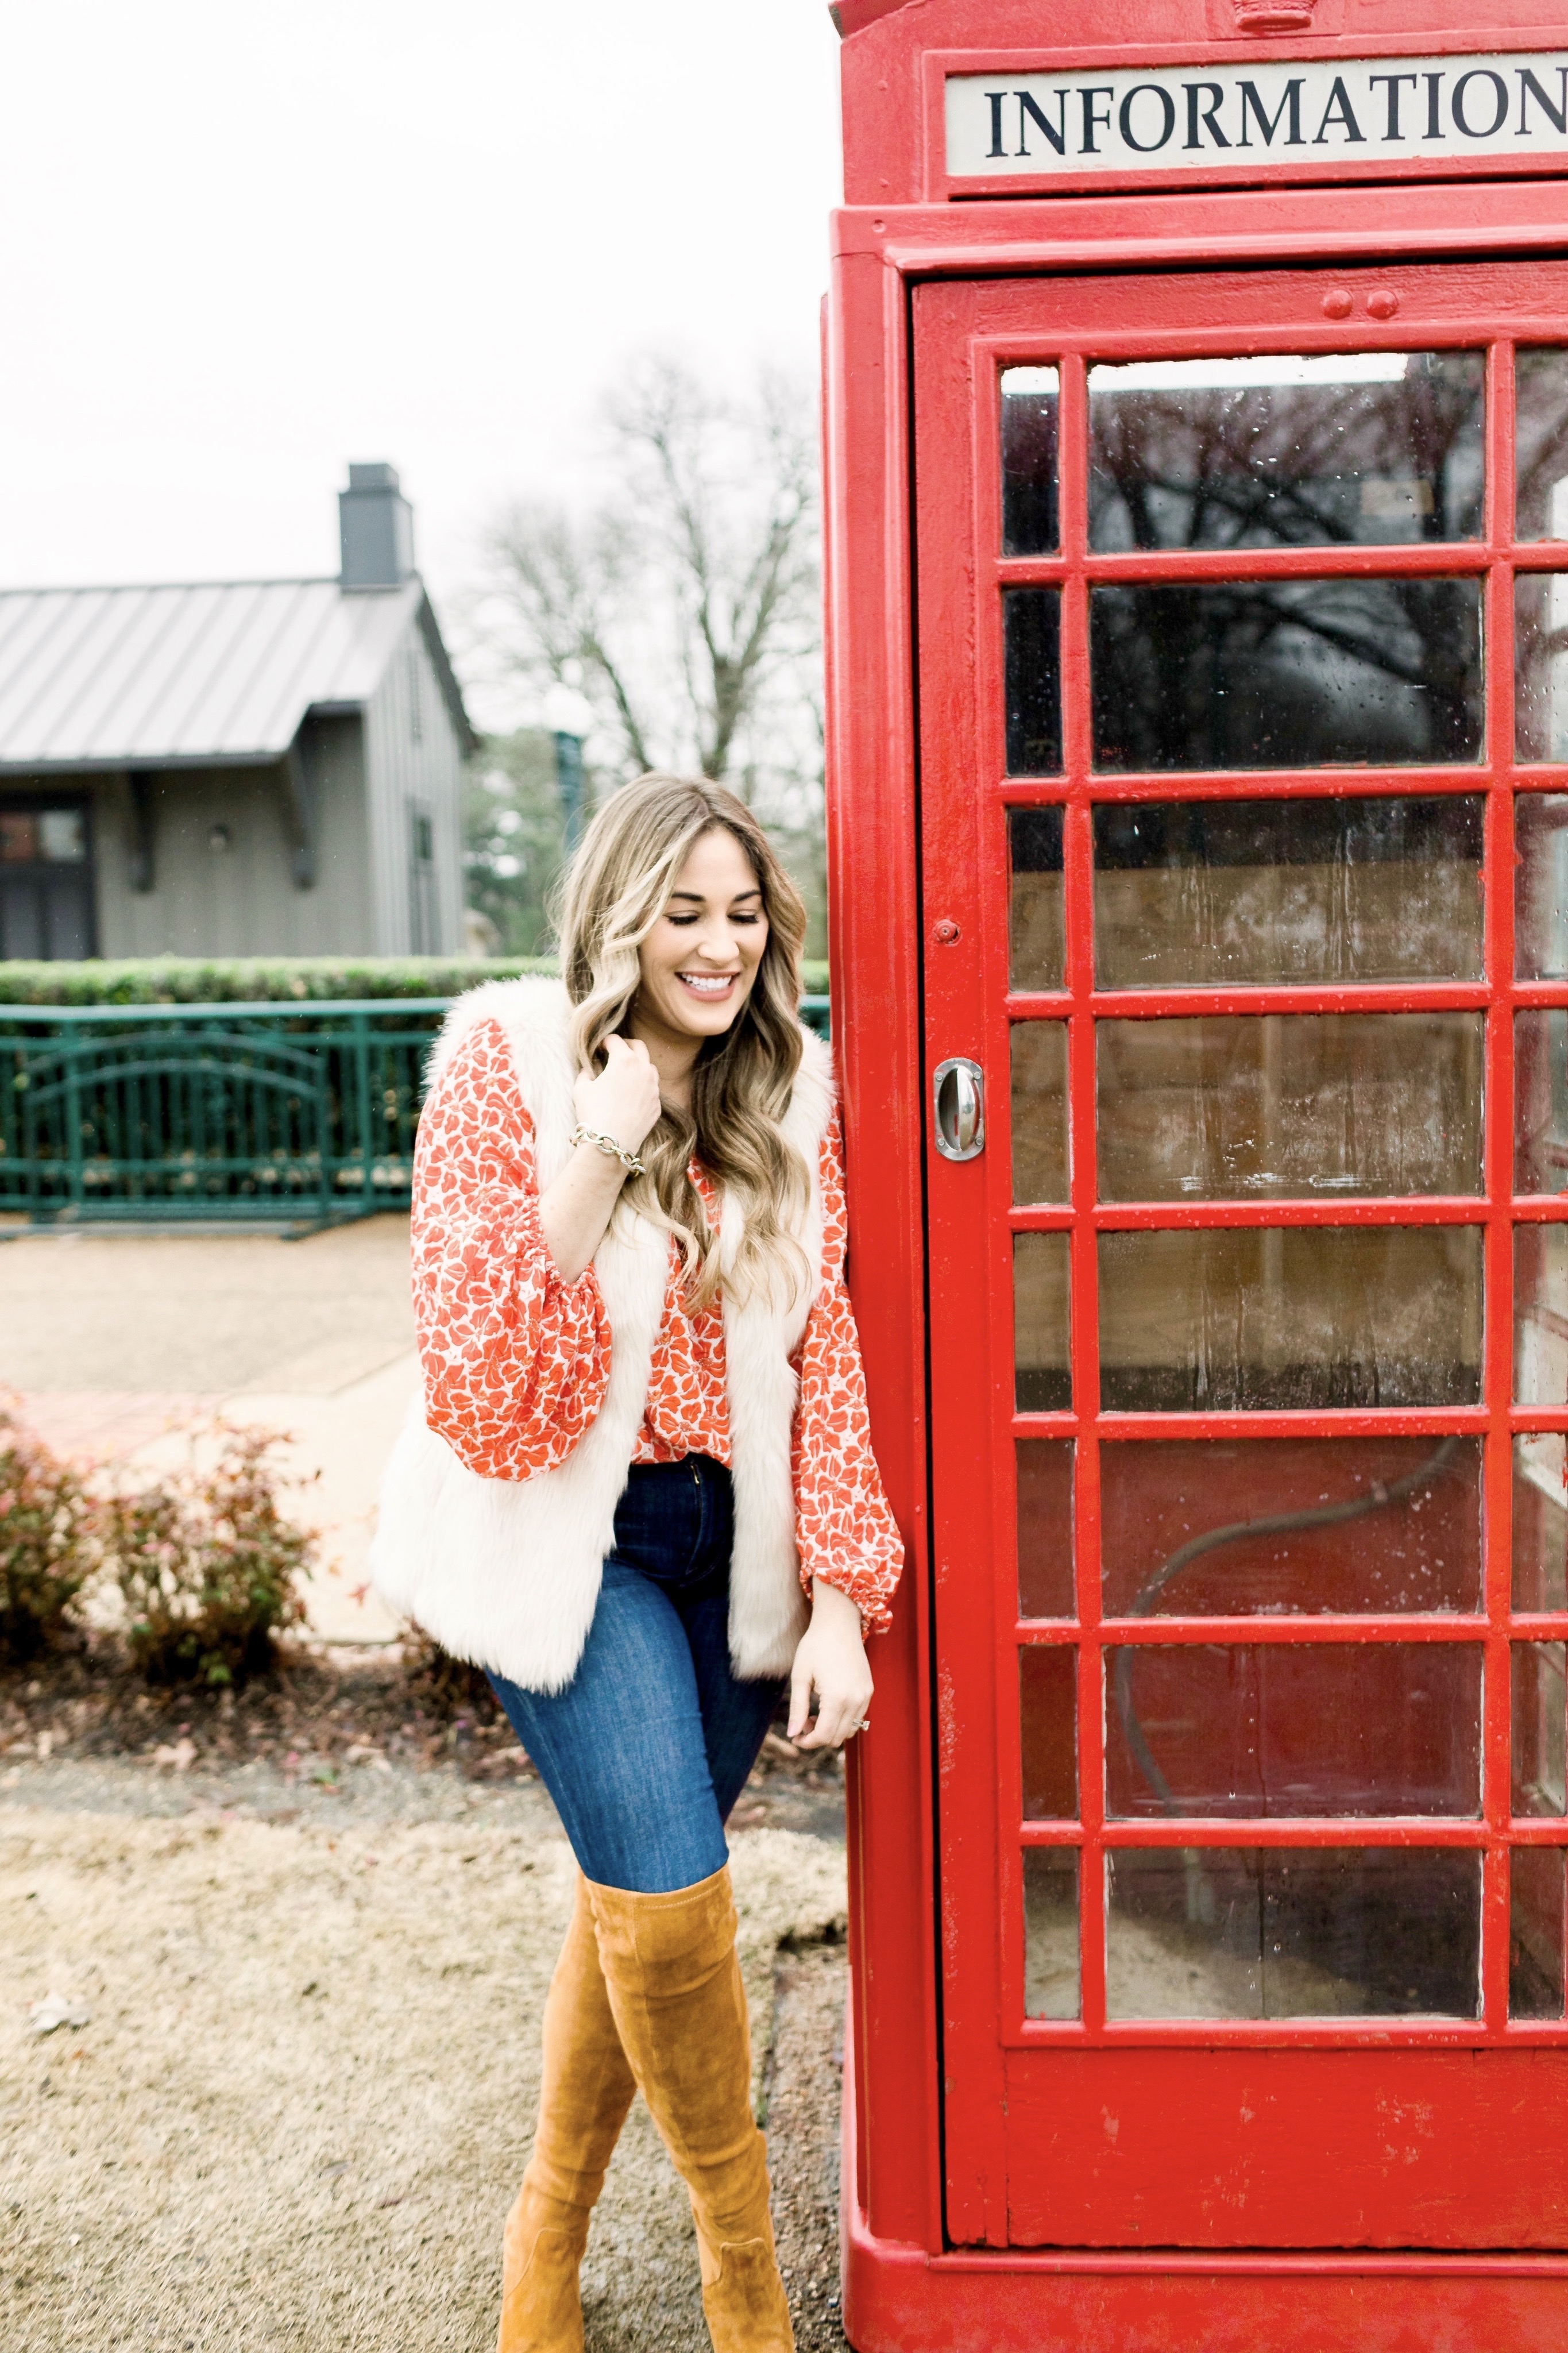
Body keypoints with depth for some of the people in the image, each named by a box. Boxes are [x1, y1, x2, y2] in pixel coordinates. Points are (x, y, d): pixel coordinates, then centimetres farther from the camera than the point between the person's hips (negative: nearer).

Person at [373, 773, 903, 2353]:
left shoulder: (789, 1096, 1)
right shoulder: (506, 1065, -11)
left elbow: (823, 1355, 0)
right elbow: (488, 1391, -17)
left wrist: (839, 1601, -6)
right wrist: (597, 1161, -25)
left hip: (731, 1543, 4)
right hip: (567, 1540, -4)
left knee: (635, 1897, 13)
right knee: (672, 1895, -13)